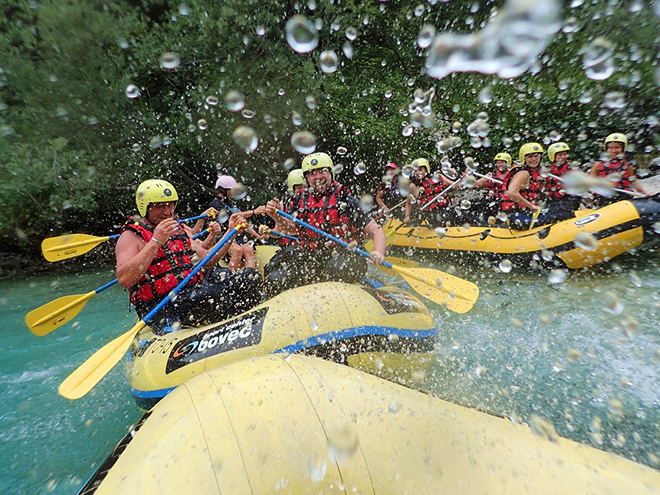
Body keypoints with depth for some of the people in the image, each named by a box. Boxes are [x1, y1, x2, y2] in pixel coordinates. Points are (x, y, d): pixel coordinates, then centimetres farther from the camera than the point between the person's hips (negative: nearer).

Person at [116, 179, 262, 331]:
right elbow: (124, 279, -17)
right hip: (161, 309, -7)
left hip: (195, 292, 7)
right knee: (215, 292, -37)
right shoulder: (131, 236, -1)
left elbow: (207, 260, 16)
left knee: (251, 275, -11)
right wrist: (155, 242, -23)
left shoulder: (180, 230, 20)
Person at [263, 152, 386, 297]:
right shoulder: (303, 201, 9)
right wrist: (277, 216, -3)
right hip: (309, 259, 5)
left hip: (343, 255, -4)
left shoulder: (345, 200, -5)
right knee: (274, 281, -10)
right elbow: (291, 229, 17)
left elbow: (377, 231, -7)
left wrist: (379, 253, -26)